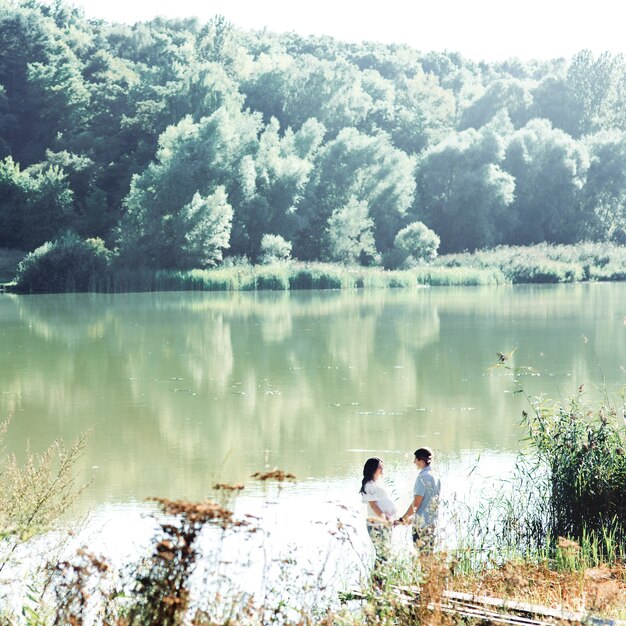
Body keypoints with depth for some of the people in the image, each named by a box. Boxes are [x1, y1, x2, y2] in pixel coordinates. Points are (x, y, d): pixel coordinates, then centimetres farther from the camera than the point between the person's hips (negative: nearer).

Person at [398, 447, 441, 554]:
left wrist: (403, 518, -10)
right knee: (429, 553, 13)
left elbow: (416, 503, -18)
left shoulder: (423, 477, -16)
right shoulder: (435, 476, 10)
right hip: (433, 521, 9)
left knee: (422, 554, -4)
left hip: (422, 523, -9)